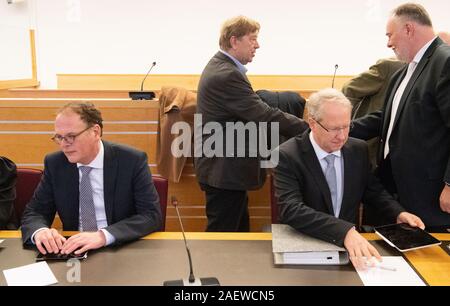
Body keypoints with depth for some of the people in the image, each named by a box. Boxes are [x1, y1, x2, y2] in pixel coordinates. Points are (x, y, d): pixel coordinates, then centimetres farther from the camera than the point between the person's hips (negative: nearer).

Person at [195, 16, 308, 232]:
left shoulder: (220, 67, 10)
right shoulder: (227, 75, -22)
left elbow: (254, 107, 13)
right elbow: (265, 116, -24)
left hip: (224, 169, 11)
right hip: (224, 172, -11)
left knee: (239, 231, 18)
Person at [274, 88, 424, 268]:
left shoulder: (358, 150, 2)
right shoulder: (288, 156, -13)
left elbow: (372, 190, 18)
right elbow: (291, 210, -25)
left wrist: (398, 213, -1)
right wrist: (344, 231, -36)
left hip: (351, 242, 4)